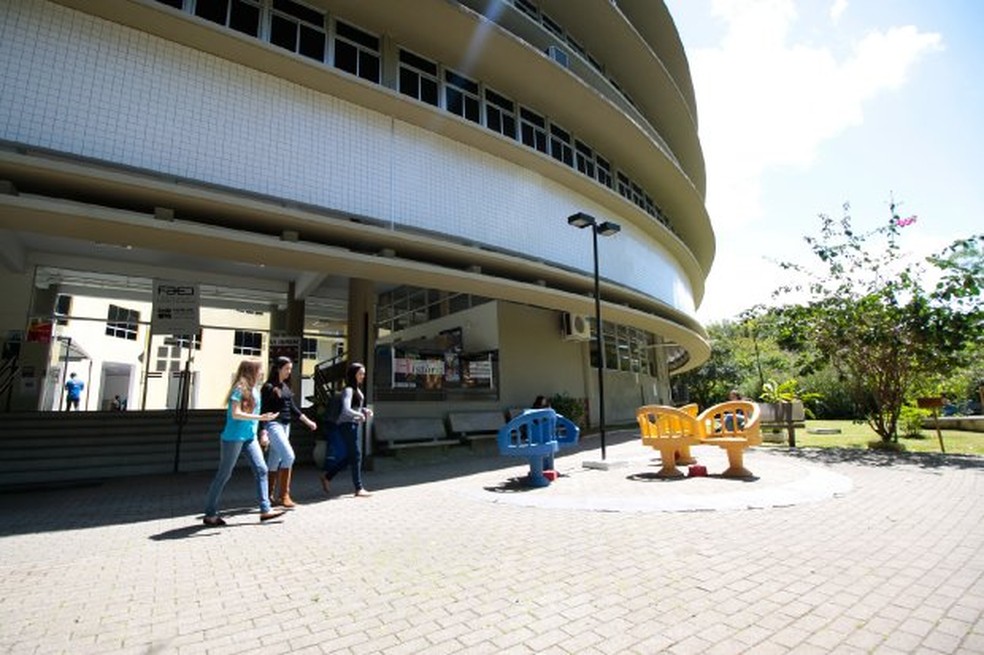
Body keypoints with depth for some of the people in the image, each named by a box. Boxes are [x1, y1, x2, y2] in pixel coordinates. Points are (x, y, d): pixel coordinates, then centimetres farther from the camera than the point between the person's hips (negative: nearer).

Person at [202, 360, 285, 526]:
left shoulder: (254, 389, 10)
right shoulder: (239, 389, -14)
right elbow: (235, 414, -21)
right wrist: (260, 417, -26)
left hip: (250, 437, 8)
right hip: (234, 437, -8)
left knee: (261, 470, 1)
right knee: (224, 474, 4)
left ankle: (265, 509, 5)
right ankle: (210, 514, 19)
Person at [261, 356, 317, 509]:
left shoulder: (286, 387, 12)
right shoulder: (268, 387, -9)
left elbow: (293, 408, 17)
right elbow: (263, 411, -12)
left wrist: (308, 421, 14)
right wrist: (263, 433, -18)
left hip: (285, 426, 7)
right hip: (273, 425, -7)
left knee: (275, 461, 12)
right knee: (289, 455, -15)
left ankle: (270, 496, 20)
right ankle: (284, 495, -7)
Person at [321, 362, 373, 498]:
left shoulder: (357, 389, 14)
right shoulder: (348, 390, -15)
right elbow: (346, 410, -26)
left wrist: (365, 411, 5)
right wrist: (360, 415, -15)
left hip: (353, 425, 9)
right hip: (347, 425, -9)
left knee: (350, 456, 14)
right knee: (356, 455, -4)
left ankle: (327, 477, 27)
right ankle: (359, 489, 4)